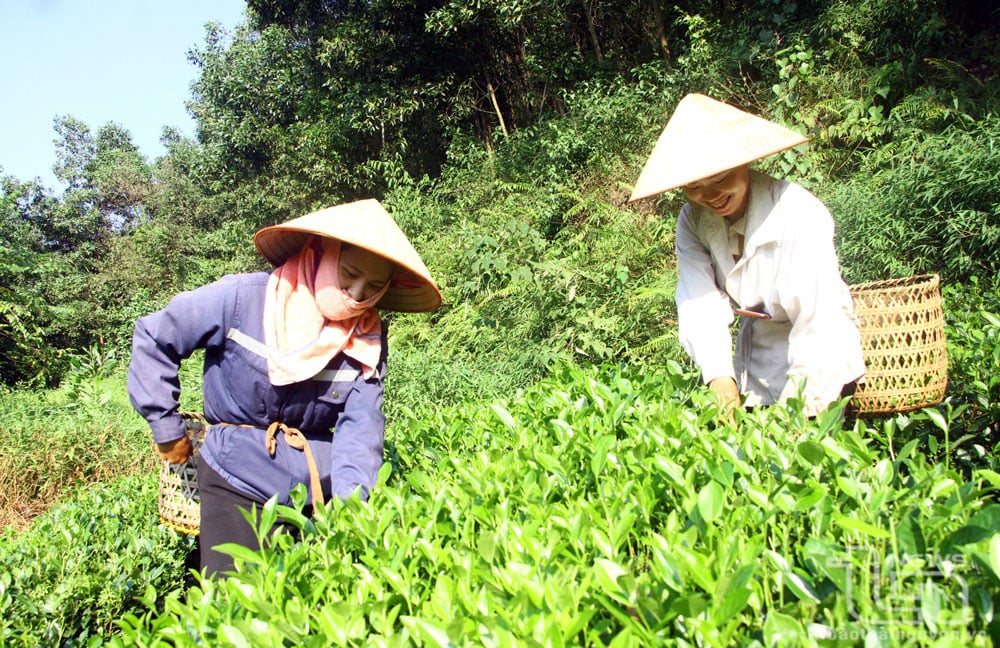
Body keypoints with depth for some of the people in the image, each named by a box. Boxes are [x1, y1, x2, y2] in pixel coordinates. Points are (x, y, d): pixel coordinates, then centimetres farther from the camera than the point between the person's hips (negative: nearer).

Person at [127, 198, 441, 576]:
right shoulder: (242, 298, -14)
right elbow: (153, 338, -3)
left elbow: (360, 427, -13)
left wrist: (349, 500, -28)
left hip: (323, 489, 3)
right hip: (238, 487, -3)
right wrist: (167, 431, -1)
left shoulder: (368, 339, -4)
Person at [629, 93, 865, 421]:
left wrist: (800, 408, -34)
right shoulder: (693, 220, -9)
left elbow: (820, 319, -28)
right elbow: (699, 305, -19)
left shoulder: (798, 212, -24)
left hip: (820, 357, -4)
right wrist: (720, 378, -33)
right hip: (755, 359, 4)